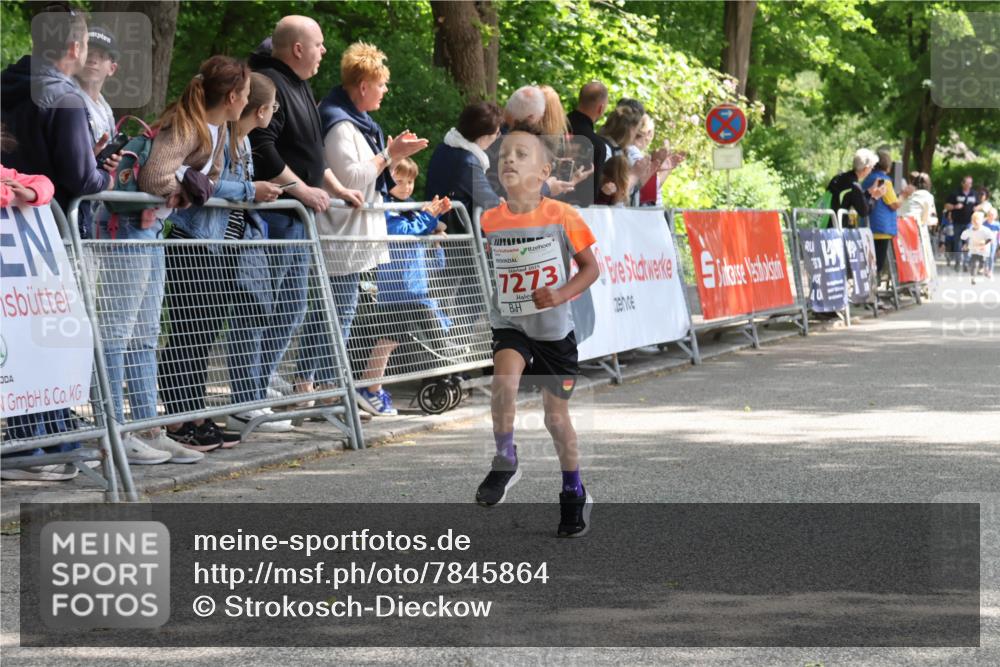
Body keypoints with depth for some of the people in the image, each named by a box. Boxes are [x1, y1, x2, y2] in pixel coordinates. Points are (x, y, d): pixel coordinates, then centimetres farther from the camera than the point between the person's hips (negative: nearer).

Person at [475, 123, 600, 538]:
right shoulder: (491, 221, -5)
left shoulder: (562, 217, -13)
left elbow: (590, 268, -5)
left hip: (554, 330, -1)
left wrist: (562, 294, -21)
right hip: (510, 327, 1)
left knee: (556, 417, 8)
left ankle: (575, 495, 29)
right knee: (504, 380, -30)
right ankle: (505, 463, -11)